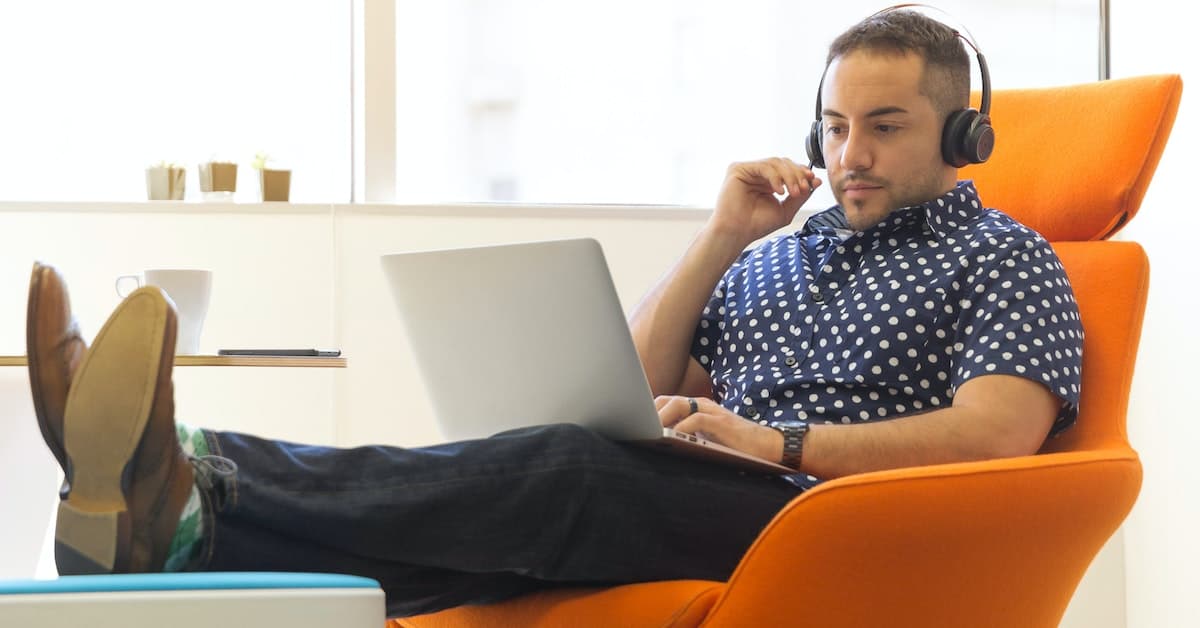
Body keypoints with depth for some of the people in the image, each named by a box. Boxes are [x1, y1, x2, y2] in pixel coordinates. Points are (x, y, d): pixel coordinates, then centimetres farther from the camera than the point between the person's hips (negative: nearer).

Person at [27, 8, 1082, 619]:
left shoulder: (1002, 258, 13)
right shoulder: (781, 252, 31)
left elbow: (1001, 433, -6)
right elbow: (638, 393, 21)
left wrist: (781, 446, -12)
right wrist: (721, 239, 12)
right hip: (688, 501, 6)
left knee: (575, 467, -34)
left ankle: (188, 509, -52)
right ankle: (163, 497, -47)